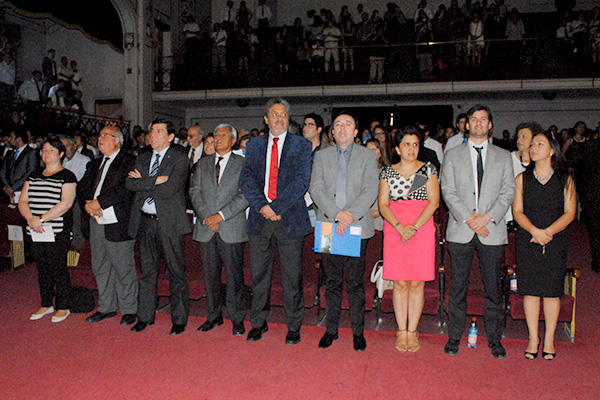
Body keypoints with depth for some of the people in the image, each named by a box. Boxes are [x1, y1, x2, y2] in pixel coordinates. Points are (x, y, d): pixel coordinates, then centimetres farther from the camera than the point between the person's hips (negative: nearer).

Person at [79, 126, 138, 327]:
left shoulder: (128, 162, -5)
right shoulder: (95, 164, 19)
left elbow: (126, 189, -18)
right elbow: (82, 187, 13)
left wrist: (99, 202, -18)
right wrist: (89, 203, -8)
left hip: (117, 225, -7)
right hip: (95, 225, 7)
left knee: (124, 269, 1)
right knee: (100, 268, 15)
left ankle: (129, 310, 14)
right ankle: (106, 307, 29)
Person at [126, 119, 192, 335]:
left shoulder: (179, 159, -3)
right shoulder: (142, 159, 15)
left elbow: (170, 188, -17)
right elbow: (129, 184, 0)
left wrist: (143, 183, -6)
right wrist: (155, 180, -12)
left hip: (169, 222, -5)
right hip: (145, 221, 5)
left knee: (176, 272, 2)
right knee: (147, 271, 13)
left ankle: (179, 319, 13)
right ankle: (145, 316, 25)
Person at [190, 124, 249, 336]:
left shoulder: (242, 163, 3)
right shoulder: (202, 164, 15)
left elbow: (245, 195, -6)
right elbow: (194, 192, 7)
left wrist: (221, 215, -14)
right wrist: (206, 217, -8)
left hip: (232, 229, -3)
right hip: (205, 229, 4)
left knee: (234, 274, 0)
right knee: (210, 274, 9)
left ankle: (237, 318, 13)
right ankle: (214, 315, 22)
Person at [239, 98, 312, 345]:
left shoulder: (302, 146, 4)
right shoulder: (254, 145, 12)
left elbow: (301, 181, -8)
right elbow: (246, 178, 1)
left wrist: (276, 207, -16)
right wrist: (262, 206, -14)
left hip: (290, 219, -2)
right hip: (259, 219, 3)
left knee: (291, 277, 5)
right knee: (259, 275, 11)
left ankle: (294, 326, 20)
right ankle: (259, 322, 27)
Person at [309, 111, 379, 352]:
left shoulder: (368, 156, 7)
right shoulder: (322, 156, 11)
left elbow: (370, 191, -4)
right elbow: (316, 189, -1)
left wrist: (351, 215, -17)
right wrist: (337, 214, -14)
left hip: (357, 227, -1)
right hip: (328, 226, 2)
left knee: (355, 282, 3)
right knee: (332, 282, 9)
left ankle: (358, 332, 16)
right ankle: (331, 329, 21)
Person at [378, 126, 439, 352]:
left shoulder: (428, 169, 7)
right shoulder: (387, 172, 9)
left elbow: (434, 202, -2)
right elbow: (383, 204, 3)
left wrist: (414, 227, -12)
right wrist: (399, 227, -12)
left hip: (422, 229, 0)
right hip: (394, 230, 1)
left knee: (417, 283, 0)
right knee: (400, 283, 1)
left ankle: (412, 331, 10)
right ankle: (401, 331, 10)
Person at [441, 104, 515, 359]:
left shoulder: (503, 156, 11)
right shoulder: (452, 156, 8)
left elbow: (508, 192, 3)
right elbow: (448, 191, -1)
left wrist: (488, 217, -12)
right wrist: (468, 218, -12)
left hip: (492, 232, 1)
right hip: (460, 231, 0)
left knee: (493, 287, 7)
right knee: (458, 287, 5)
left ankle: (495, 339, 20)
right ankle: (454, 336, 17)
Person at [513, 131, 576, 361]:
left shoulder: (565, 179, 5)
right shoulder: (522, 178, 8)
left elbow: (569, 212, 0)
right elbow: (517, 211, 2)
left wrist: (548, 232, -15)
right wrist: (535, 230, -15)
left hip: (556, 241, 0)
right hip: (527, 240, 1)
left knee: (552, 290, 2)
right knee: (530, 290, 1)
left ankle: (549, 340, 14)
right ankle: (533, 338, 12)